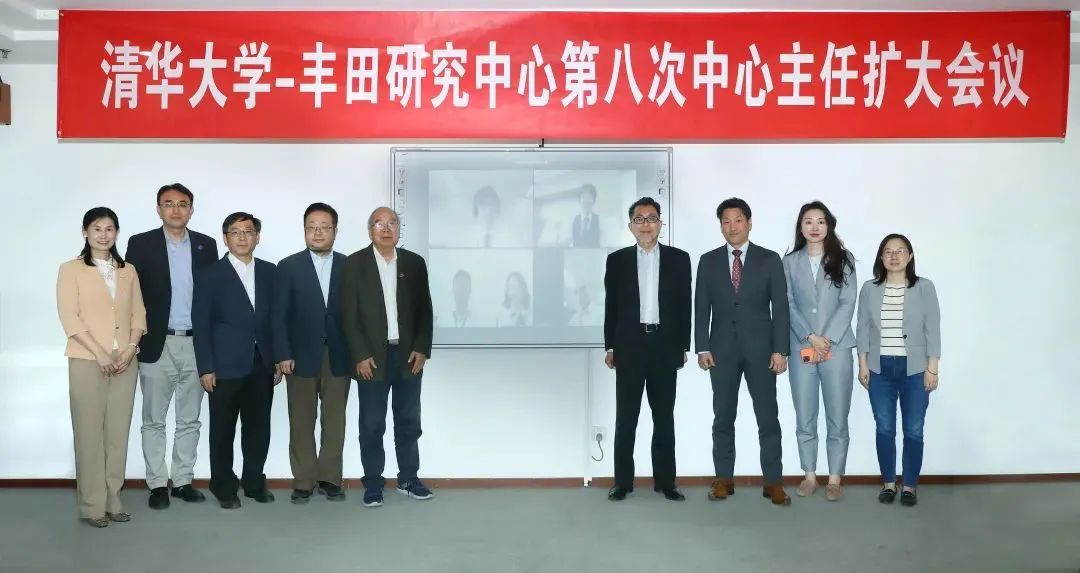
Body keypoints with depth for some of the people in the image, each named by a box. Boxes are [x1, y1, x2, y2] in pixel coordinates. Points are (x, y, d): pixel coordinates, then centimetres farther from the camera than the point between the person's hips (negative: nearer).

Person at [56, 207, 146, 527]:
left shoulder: (128, 271, 12)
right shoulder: (71, 270, 0)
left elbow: (139, 314, 9)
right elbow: (69, 317, -8)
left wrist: (130, 348, -7)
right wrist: (100, 353, -15)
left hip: (125, 362, 4)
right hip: (87, 361, -3)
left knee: (118, 432, 5)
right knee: (89, 432, -1)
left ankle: (113, 501, 14)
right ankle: (92, 505, 7)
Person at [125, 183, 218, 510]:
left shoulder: (206, 246, 6)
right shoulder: (140, 244, 0)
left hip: (196, 344, 2)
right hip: (157, 345, -2)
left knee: (190, 419, 10)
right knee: (154, 420, 5)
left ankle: (183, 480, 20)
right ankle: (157, 484, 14)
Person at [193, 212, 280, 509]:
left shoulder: (269, 272, 9)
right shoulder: (209, 275, -2)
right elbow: (201, 325, -4)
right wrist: (206, 368, -9)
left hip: (262, 365, 3)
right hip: (226, 367, -3)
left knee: (258, 428, 9)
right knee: (223, 430, 5)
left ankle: (254, 481, 23)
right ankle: (224, 487, 18)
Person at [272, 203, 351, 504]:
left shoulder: (348, 266, 5)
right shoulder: (288, 267, 2)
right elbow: (279, 315, -2)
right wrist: (282, 355, -9)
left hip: (338, 357, 1)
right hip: (302, 357, -1)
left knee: (335, 421, 6)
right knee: (301, 422, 4)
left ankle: (329, 478, 16)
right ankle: (304, 481, 13)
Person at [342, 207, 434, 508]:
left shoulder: (415, 263, 6)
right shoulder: (355, 263, -1)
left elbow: (425, 310, 7)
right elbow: (349, 315, -4)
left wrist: (422, 348, -3)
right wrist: (360, 355, -11)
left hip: (409, 355, 3)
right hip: (372, 357, -2)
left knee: (408, 421, 10)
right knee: (372, 424, 4)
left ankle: (408, 479, 21)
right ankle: (373, 483, 14)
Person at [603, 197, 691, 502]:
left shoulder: (678, 258, 5)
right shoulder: (617, 260, 5)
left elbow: (685, 305, 6)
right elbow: (611, 306, 6)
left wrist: (684, 346, 2)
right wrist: (610, 347, 3)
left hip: (665, 345, 1)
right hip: (629, 345, 0)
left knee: (664, 416, 7)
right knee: (625, 416, 3)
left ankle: (665, 480, 15)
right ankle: (623, 481, 10)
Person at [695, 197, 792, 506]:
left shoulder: (770, 260, 2)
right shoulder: (708, 261, 6)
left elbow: (780, 307, -1)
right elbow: (701, 308, 5)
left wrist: (780, 349, -7)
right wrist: (702, 347, -3)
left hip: (760, 348, -1)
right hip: (722, 349, 1)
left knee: (768, 416, 2)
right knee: (723, 417, 6)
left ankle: (773, 481, 9)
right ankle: (724, 478, 15)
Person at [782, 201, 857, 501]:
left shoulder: (843, 260, 4)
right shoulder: (790, 262, 7)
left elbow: (847, 303, -2)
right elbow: (788, 305, 1)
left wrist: (827, 339, -11)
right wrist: (810, 338, -10)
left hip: (837, 347, -1)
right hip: (801, 349, 1)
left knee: (837, 418, 1)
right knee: (804, 418, 6)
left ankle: (835, 479, 10)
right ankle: (810, 476, 17)